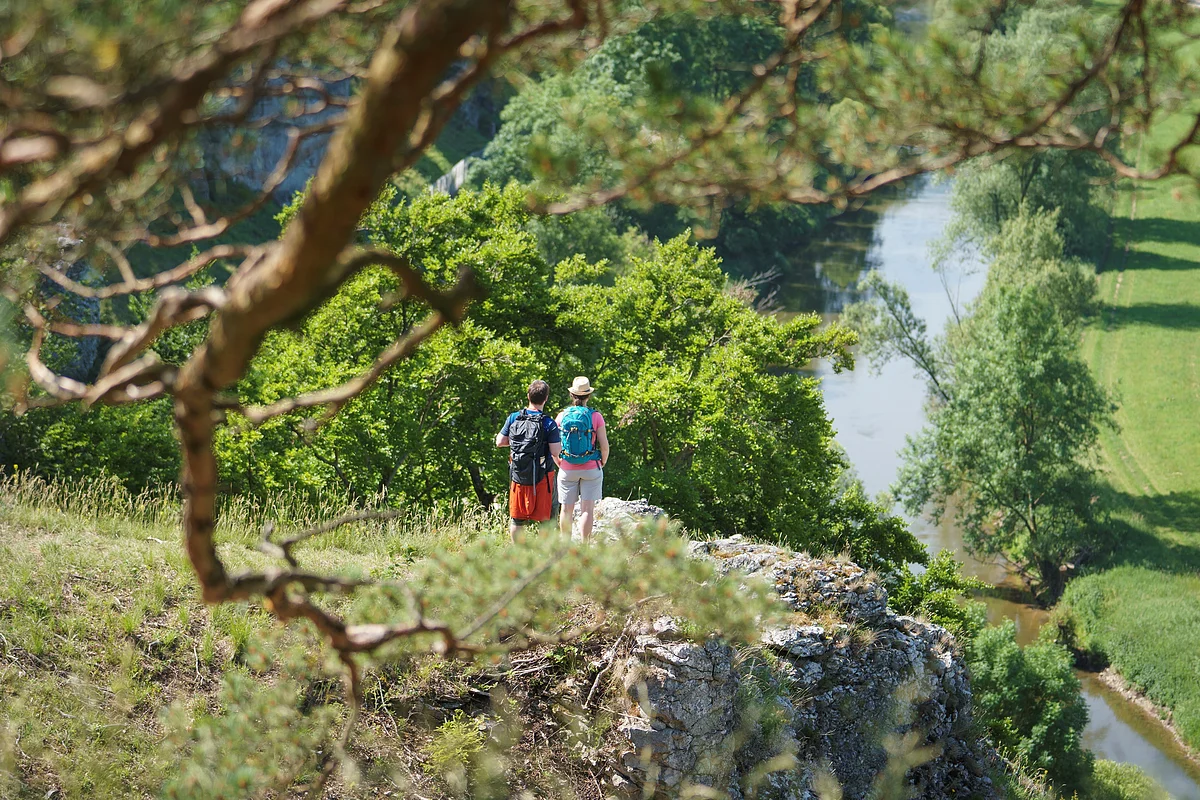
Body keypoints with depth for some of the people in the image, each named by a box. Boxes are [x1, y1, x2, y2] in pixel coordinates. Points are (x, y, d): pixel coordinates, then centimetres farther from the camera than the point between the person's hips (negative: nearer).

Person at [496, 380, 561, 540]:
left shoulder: (513, 418, -3)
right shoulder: (549, 423, -14)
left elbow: (500, 442, 3)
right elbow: (555, 452, -16)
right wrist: (560, 444, 4)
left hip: (518, 475, 3)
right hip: (542, 477, -3)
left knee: (516, 516, 15)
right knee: (546, 516, 8)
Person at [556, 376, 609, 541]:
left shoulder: (562, 416, -2)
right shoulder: (595, 416, -7)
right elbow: (604, 446, -7)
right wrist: (602, 463, 11)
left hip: (567, 470, 2)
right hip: (591, 469, -2)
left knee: (567, 509, 10)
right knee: (587, 509, 0)